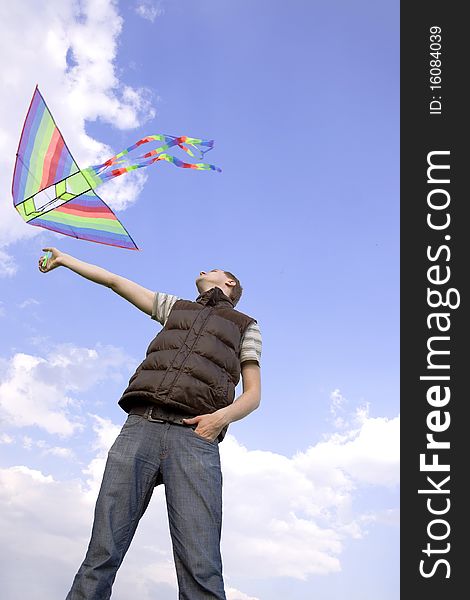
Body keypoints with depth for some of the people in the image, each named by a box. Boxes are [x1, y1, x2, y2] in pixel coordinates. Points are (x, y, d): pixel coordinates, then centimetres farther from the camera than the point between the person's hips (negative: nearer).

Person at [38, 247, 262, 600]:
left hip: (195, 437, -3)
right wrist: (64, 259, 42)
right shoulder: (175, 307, 32)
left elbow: (253, 395, 15)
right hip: (140, 427, 3)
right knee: (102, 556, -8)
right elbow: (115, 281, 38)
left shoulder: (246, 326, 24)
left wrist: (223, 416, -6)